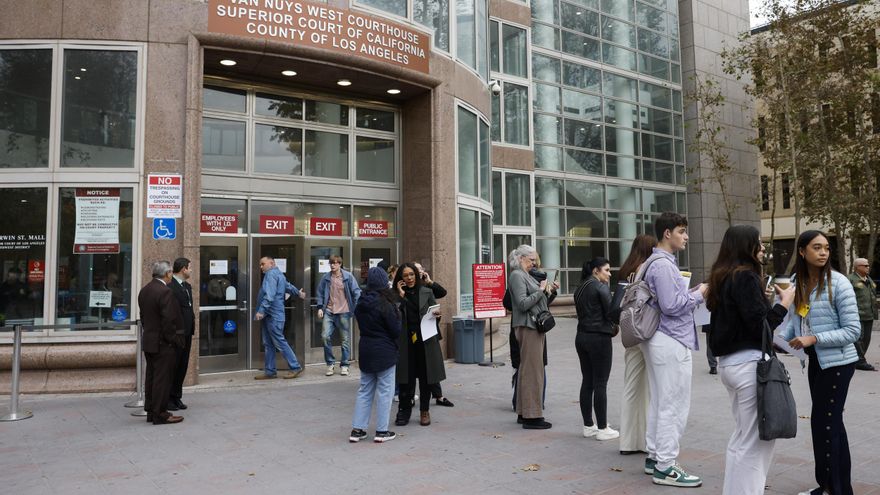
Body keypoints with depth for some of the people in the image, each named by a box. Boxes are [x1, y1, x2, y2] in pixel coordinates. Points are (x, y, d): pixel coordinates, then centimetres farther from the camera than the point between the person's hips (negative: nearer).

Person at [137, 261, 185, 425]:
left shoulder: (144, 290, 10)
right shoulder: (165, 292, -19)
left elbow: (143, 316, 15)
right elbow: (169, 321, -21)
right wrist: (174, 341, -12)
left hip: (148, 341, 9)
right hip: (163, 343, -9)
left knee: (151, 377, 15)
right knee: (163, 378, -2)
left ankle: (151, 411, 23)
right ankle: (160, 414, 3)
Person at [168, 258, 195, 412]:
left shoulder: (187, 286, 16)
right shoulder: (169, 286, -15)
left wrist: (192, 325, 10)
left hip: (187, 332, 9)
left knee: (182, 366, 12)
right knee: (172, 366, 0)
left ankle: (176, 397, 21)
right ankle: (167, 399, 10)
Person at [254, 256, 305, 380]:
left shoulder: (271, 274, -11)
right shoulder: (279, 274, 21)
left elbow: (269, 295, -23)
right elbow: (288, 286, 39)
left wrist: (261, 311, -29)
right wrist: (298, 293, 56)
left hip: (273, 315, -10)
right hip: (269, 315, 10)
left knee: (279, 342, -7)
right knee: (268, 344, 10)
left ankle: (295, 367, -1)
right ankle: (270, 371, 13)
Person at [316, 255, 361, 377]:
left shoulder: (348, 276, -3)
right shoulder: (326, 277, 4)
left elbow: (356, 291, -4)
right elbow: (320, 293, 11)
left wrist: (358, 306, -14)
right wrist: (320, 307, 1)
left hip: (344, 312, -1)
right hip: (329, 312, 2)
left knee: (345, 339, 5)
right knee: (325, 336, -10)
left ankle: (344, 365, 18)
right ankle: (330, 363, 7)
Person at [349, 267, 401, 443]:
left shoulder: (361, 304, 3)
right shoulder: (385, 304, -16)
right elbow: (396, 330, -12)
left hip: (365, 350, 6)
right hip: (384, 352, -6)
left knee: (365, 390, 13)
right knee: (384, 391, 3)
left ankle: (357, 429, 14)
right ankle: (381, 431, 8)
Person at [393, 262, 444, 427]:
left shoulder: (426, 292, 4)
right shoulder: (397, 295, 4)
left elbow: (434, 312, 10)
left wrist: (437, 314, -13)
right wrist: (401, 295, -11)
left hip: (425, 340, 0)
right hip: (406, 341, 0)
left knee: (425, 377, 7)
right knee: (406, 377, 5)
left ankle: (424, 410, 20)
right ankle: (404, 410, 17)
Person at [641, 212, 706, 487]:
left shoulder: (657, 263, 16)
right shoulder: (663, 264, -17)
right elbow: (671, 305, -23)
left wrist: (692, 293, 12)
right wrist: (699, 294, -9)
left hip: (659, 340, 11)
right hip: (672, 342, -11)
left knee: (658, 402, 16)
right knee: (673, 406, -4)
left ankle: (654, 457, 25)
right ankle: (665, 467, 2)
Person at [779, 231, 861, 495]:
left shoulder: (838, 283, -16)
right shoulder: (797, 283, 2)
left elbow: (853, 330, -17)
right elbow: (795, 322, 9)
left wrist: (814, 339, -25)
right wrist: (778, 337, -9)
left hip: (837, 362, -6)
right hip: (815, 361, 6)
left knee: (825, 423, -4)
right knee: (829, 423, 16)